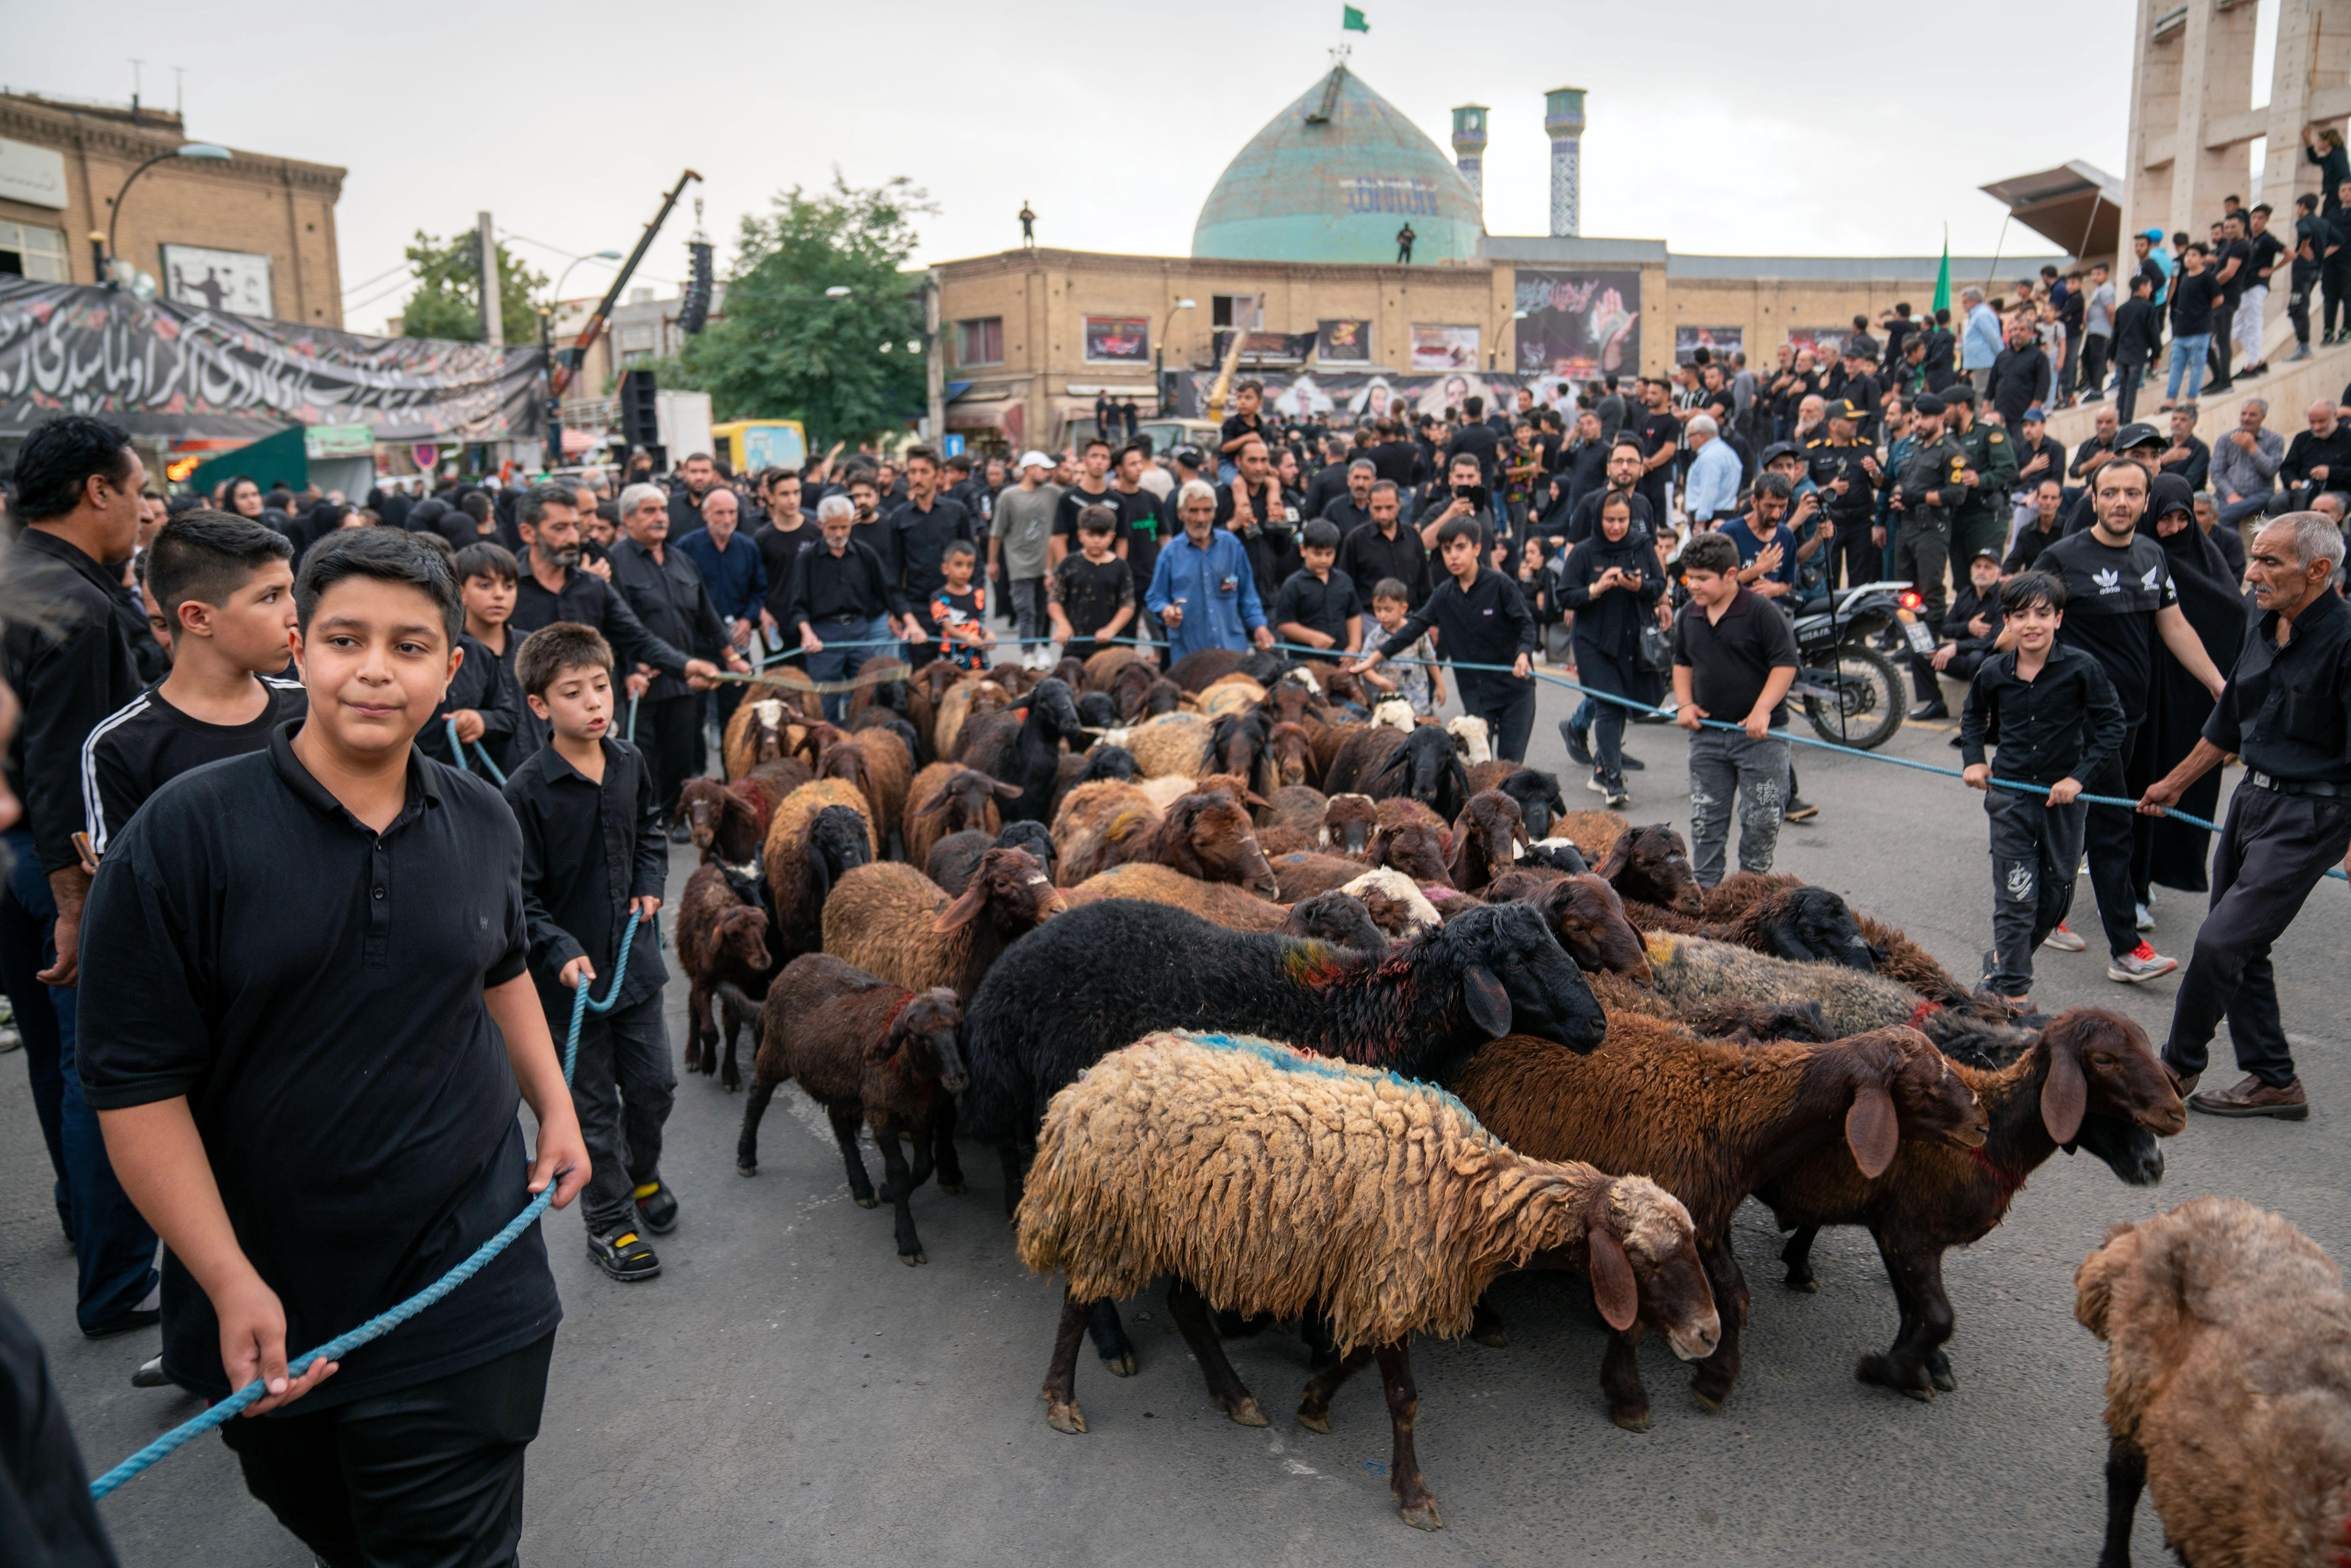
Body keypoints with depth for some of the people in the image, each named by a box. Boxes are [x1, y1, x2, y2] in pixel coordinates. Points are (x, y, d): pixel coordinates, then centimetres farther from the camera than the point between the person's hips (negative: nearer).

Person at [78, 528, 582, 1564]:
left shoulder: (483, 824, 0)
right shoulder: (186, 832, -14)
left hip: (464, 1279, 2)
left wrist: (556, 1107, 9)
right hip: (267, 1300, -1)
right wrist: (232, 1286, -19)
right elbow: (136, 1082, -14)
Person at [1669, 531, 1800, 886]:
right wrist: (1685, 703, 6)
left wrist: (1762, 710, -21)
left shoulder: (1762, 612, -12)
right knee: (1705, 817, 9)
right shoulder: (1689, 615, 7)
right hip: (1707, 731, 5)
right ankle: (1705, 887, 19)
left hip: (1760, 733, -5)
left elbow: (1785, 664, -13)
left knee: (1761, 818, 2)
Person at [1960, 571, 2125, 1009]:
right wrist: (1973, 759, 5)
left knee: (2056, 897, 10)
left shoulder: (2082, 668, -10)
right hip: (2010, 796, 0)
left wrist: (2079, 777, -13)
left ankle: (2003, 962, 32)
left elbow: (2111, 726, -5)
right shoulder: (1993, 672, -2)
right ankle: (2013, 991, 7)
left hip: (2065, 797, 0)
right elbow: (1973, 715, 19)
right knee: (2015, 896, -3)